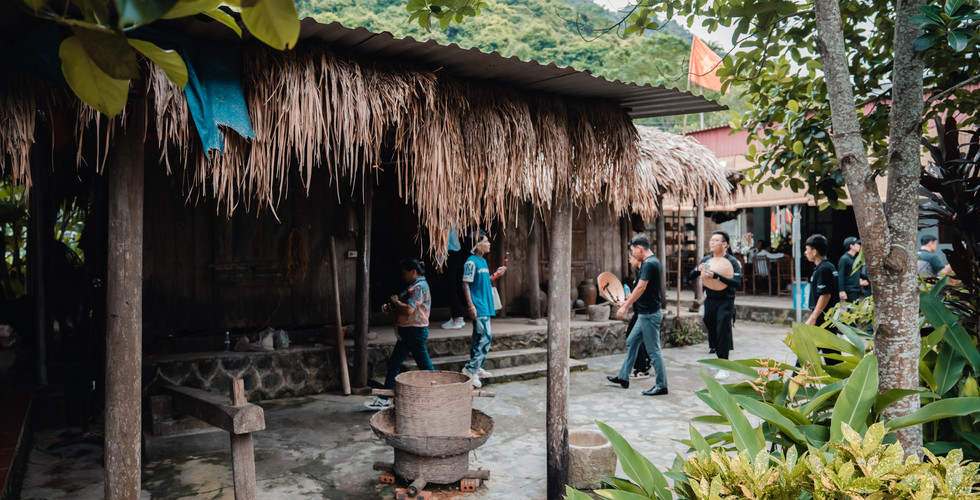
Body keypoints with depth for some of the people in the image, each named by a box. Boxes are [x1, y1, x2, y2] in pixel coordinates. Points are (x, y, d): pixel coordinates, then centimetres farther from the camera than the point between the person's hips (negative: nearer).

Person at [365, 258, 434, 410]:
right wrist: (393, 307, 5)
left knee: (424, 365, -3)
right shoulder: (415, 286, 16)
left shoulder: (420, 287, -16)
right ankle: (383, 399, 18)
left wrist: (395, 302, -11)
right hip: (407, 332, 11)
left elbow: (409, 310, -27)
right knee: (393, 363, 11)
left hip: (415, 331, -11)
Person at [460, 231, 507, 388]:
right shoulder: (471, 262, -13)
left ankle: (476, 368, 21)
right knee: (485, 337, -13)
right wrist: (471, 305, -19)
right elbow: (466, 284, -15)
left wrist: (496, 274, 13)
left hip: (485, 306, 9)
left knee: (479, 337, 13)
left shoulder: (483, 261, 15)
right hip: (478, 307, -9)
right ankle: (470, 368, -9)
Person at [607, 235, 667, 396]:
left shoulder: (649, 264, -19)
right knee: (631, 342, 16)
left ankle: (661, 385, 7)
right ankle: (623, 377, 25)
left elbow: (641, 288, -23)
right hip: (645, 313, 11)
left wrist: (625, 307, -18)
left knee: (653, 350, -2)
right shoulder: (653, 261, 12)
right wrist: (628, 301, 21)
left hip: (650, 314, -11)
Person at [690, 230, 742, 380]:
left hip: (726, 301, -5)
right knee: (712, 331, 14)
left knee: (723, 332, -7)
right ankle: (719, 357, 36)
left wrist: (716, 276, -32)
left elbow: (737, 283, -23)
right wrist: (698, 269, -17)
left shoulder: (732, 261, -9)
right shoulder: (706, 260, 4)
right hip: (710, 300, 5)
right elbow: (690, 277, 5)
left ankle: (724, 368, -1)